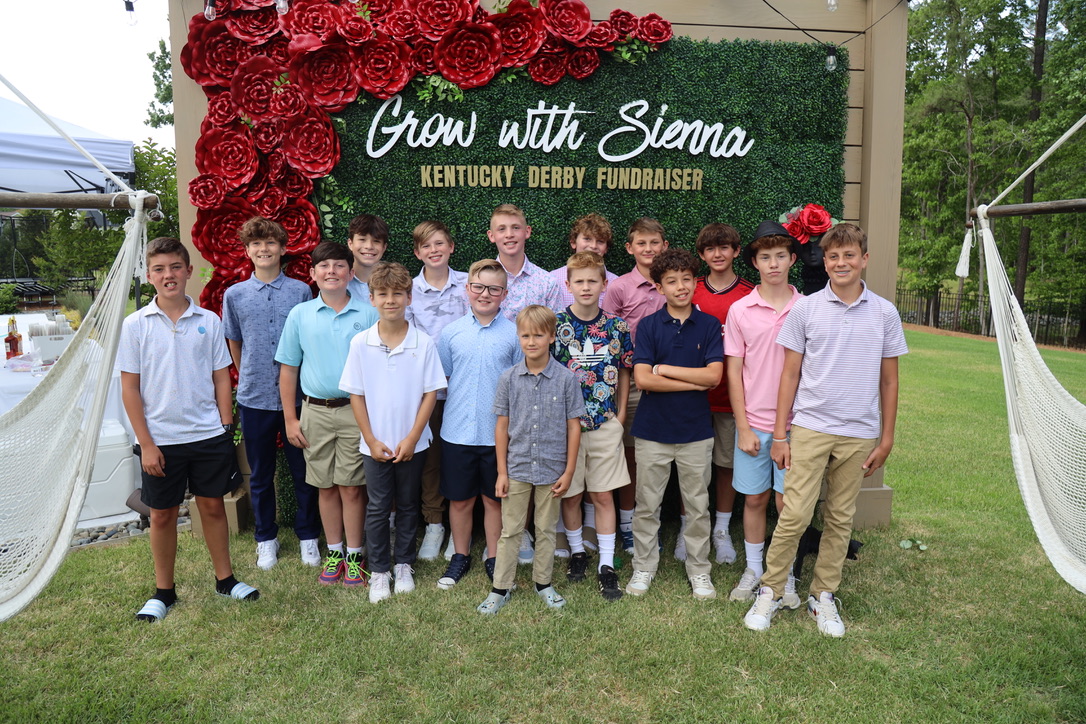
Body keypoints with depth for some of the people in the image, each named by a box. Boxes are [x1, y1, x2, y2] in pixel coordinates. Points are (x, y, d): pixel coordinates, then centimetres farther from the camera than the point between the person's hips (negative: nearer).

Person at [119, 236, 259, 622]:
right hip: (161, 440, -1)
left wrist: (226, 428, 0)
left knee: (213, 505, 12)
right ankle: (163, 591, 28)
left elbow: (221, 378, 5)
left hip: (209, 435, 1)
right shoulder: (135, 325, -3)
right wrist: (145, 443, -7)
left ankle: (225, 578, 28)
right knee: (162, 515, 11)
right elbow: (130, 388, -3)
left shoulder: (209, 321, 1)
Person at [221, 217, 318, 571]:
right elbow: (234, 344, 15)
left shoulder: (301, 291, 0)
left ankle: (308, 536, 25)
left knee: (304, 472, 8)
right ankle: (266, 538, 29)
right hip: (254, 398, 1)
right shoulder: (235, 295, 3)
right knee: (260, 475, 13)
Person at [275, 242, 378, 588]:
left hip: (356, 409, -2)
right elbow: (288, 369, 8)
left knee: (352, 487, 3)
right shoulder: (300, 315, 5)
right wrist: (290, 419, 4)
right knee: (326, 486, 11)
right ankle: (334, 552, 26)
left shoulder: (369, 314, -1)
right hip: (315, 412, 2)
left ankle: (354, 555, 17)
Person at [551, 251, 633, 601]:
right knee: (570, 493, 12)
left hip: (605, 424, 1)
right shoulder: (555, 323, -6)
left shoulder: (617, 326, 0)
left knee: (603, 495, 6)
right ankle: (577, 552, 33)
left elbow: (624, 371, 11)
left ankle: (607, 566, 15)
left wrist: (621, 412, 6)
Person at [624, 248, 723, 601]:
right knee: (647, 504, 10)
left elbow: (714, 375, -12)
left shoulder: (709, 325, 0)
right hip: (652, 429, 0)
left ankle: (699, 569, 28)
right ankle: (643, 567, 26)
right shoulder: (648, 325, -3)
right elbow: (642, 379, -13)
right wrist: (694, 383, -12)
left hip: (696, 430, 1)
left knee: (697, 506, 12)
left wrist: (665, 369, -11)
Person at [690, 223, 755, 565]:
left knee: (727, 462, 10)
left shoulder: (750, 294, 0)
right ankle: (687, 527, 23)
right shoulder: (690, 292, 3)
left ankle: (722, 530, 26)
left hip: (732, 393, 0)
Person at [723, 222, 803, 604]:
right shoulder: (740, 310, 0)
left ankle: (785, 575, 22)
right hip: (753, 422, 1)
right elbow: (733, 372, 1)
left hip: (793, 422, 0)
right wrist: (743, 427, -4)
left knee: (788, 501, 4)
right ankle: (753, 569, 27)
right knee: (754, 498, 10)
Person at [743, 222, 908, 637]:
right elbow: (790, 374, 3)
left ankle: (824, 596, 25)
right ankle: (770, 591, 11)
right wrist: (779, 435, 1)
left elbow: (889, 381, 10)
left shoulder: (884, 313, 4)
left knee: (840, 520, 10)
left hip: (859, 434, 2)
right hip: (809, 428, -2)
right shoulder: (805, 309, 0)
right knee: (795, 515, -7)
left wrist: (886, 439, 8)